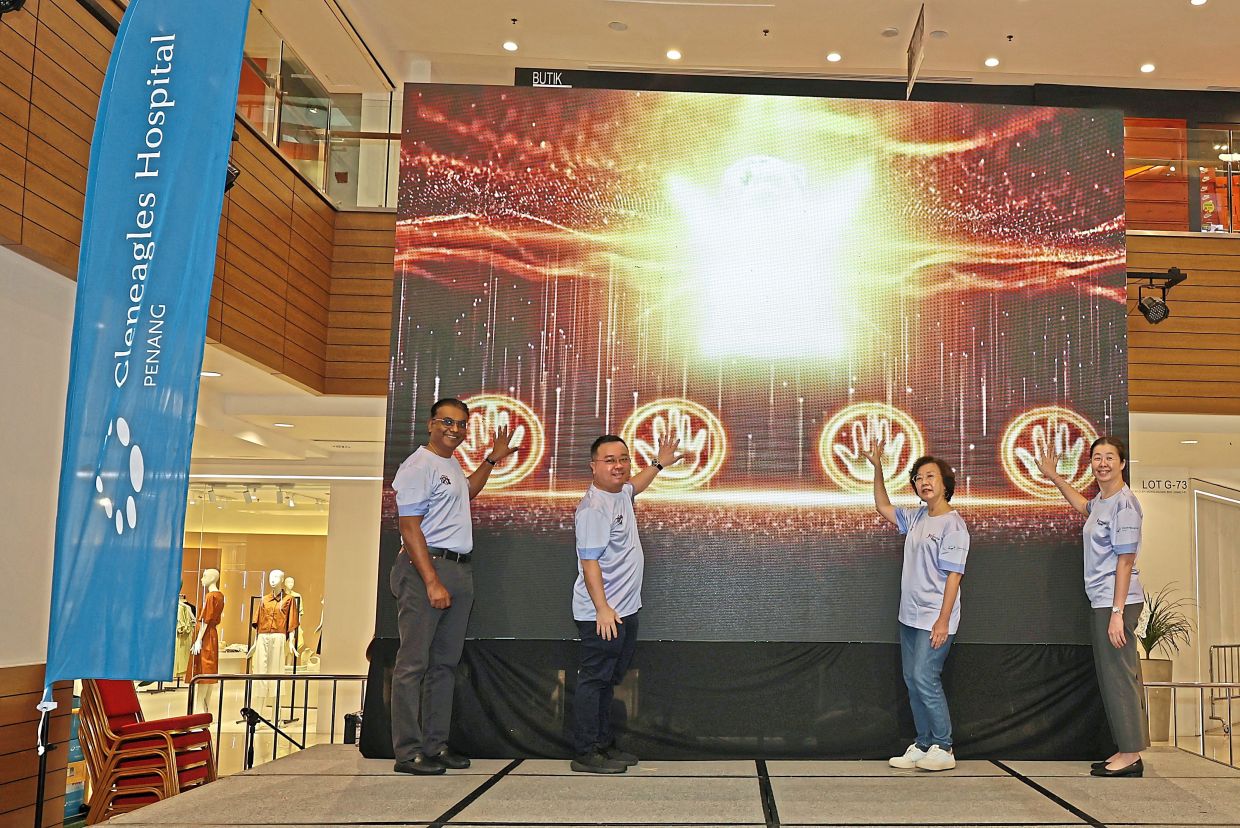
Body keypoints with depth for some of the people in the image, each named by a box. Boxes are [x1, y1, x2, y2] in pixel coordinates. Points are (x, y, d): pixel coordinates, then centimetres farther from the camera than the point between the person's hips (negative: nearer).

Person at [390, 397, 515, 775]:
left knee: (445, 662, 11)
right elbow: (410, 528, -17)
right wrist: (432, 582, -22)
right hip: (425, 566, -10)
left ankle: (436, 745, 17)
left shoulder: (451, 464, 18)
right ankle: (408, 752, -5)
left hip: (460, 571, 10)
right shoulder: (418, 467, -10)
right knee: (414, 663, -7)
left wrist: (491, 460, 34)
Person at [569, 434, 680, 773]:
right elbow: (589, 562, -23)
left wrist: (658, 464, 45)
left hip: (625, 610, 10)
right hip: (602, 614, -10)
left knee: (608, 681, 16)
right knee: (594, 680, -4)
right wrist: (602, 609, -26)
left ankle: (605, 745, 24)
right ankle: (585, 754, 1)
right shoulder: (593, 508, -19)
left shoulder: (621, 493, 10)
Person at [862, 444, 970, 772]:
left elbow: (953, 575, -16)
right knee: (912, 680, 9)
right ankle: (923, 745, 16)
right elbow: (883, 507, 27)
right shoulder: (916, 518, 11)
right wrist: (877, 468, 18)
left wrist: (943, 621, -20)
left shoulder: (952, 524, -12)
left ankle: (943, 749, -1)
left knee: (924, 678, -12)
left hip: (934, 619, -8)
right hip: (910, 616, 8)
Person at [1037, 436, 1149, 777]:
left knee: (1119, 676, -6)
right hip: (1101, 602, 10)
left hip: (1116, 602, -10)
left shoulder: (1123, 502, -14)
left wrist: (1117, 612, -20)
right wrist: (1054, 477, 43)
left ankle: (1131, 755, -1)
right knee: (1113, 677, 12)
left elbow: (1125, 559, -18)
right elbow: (1083, 506, 41)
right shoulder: (1102, 500, 13)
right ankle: (1126, 751, 18)